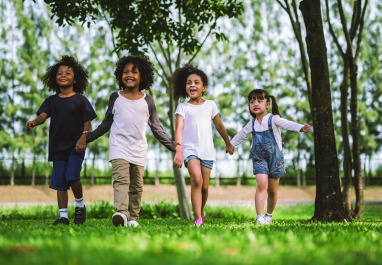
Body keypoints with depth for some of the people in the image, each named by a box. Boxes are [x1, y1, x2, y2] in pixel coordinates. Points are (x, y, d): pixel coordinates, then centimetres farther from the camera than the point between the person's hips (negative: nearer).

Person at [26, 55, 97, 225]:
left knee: (72, 176, -18)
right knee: (59, 182, 3)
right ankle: (63, 216, 9)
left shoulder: (80, 100, 0)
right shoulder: (51, 101, 9)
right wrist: (34, 122, -29)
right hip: (57, 147, 4)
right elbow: (43, 115, -6)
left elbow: (87, 123, -3)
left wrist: (83, 138, -21)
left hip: (75, 147, -4)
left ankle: (80, 204, 8)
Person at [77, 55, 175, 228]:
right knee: (121, 179, -20)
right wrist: (87, 138, 9)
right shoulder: (115, 98, 7)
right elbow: (106, 124, 15)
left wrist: (171, 145, 7)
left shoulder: (147, 100, 6)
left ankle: (133, 217, 9)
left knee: (136, 186, 4)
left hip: (139, 150, 2)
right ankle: (121, 212, -34)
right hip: (119, 147, -2)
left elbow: (156, 127, 12)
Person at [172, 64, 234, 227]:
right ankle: (198, 218, -22)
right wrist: (178, 150, -25)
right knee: (196, 180, -24)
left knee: (204, 186, 4)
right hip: (190, 149, -3)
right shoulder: (183, 107, 0)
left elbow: (219, 125, 21)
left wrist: (228, 143, 30)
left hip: (207, 151, 3)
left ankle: (200, 211, 32)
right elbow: (179, 129, -12)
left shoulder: (210, 105, 9)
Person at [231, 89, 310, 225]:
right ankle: (259, 216, -19)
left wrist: (301, 127, -47)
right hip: (259, 158, 1)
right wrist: (230, 145, 32)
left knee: (272, 190, 8)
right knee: (261, 185, -19)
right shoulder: (252, 123, 3)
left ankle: (269, 215, 30)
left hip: (275, 158, -1)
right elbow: (241, 135, 22)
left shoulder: (273, 119, -10)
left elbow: (286, 124, -29)